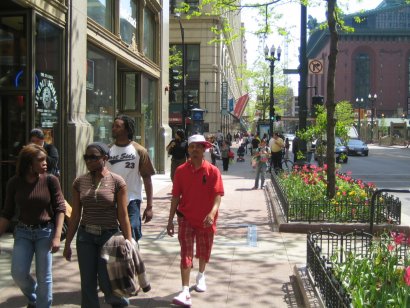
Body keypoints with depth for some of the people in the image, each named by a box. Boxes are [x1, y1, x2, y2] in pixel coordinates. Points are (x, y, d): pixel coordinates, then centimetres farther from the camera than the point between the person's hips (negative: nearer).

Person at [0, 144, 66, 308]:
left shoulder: (50, 180, -9)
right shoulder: (14, 183, -4)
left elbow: (60, 208, -7)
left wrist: (57, 236, -14)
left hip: (46, 232, -2)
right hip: (23, 232, 2)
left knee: (44, 276, 2)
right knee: (18, 273, -2)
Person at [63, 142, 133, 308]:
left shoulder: (117, 182, -8)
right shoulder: (79, 182, 2)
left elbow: (123, 216, -7)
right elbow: (75, 216, 6)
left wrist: (129, 243, -7)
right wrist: (67, 243, 8)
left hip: (109, 236, -3)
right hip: (85, 236, 3)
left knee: (107, 283, 1)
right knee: (87, 284, 5)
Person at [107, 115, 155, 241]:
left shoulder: (139, 151, -2)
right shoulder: (108, 150, 5)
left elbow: (147, 178, 0)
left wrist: (149, 206, -5)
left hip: (132, 202, -3)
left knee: (132, 238, -2)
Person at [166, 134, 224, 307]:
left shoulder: (213, 171, -9)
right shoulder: (181, 171, -4)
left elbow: (218, 195, -13)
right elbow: (176, 196, 2)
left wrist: (212, 213, -30)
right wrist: (170, 220, 1)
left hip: (206, 220, 0)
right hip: (186, 219, 0)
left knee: (204, 252, 18)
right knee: (186, 255, -7)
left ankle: (201, 276, 46)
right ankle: (185, 292, -7)